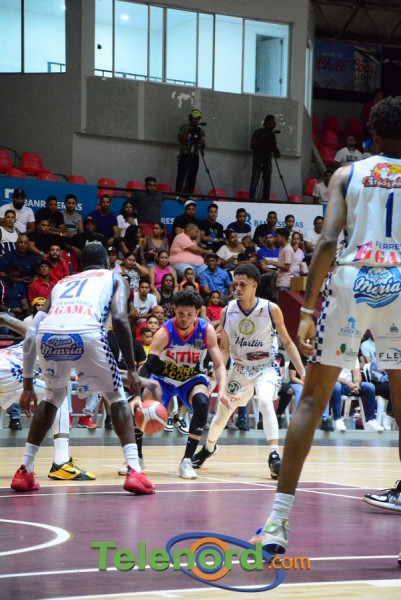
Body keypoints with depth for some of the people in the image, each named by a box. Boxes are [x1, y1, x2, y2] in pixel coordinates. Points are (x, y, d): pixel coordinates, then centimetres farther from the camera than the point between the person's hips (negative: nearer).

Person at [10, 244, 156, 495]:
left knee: (53, 396, 31)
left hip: (48, 333, 3)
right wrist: (132, 368, 10)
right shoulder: (114, 278, 30)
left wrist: (28, 385, 35)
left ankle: (24, 472, 27)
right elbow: (120, 319, 8)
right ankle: (134, 471, 2)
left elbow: (31, 335, 30)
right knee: (116, 397, 18)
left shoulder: (61, 282, 39)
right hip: (85, 331, -3)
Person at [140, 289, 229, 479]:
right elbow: (148, 366, -34)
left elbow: (219, 365, -15)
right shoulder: (164, 333, -28)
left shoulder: (206, 330, -21)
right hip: (164, 377, -1)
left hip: (192, 378, 1)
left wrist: (222, 391, -33)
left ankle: (187, 461, -21)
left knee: (202, 403, -29)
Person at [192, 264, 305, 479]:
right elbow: (225, 349, -1)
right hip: (240, 368, 3)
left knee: (265, 401, -33)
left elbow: (287, 342, -5)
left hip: (266, 367, -3)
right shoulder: (228, 312, -10)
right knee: (222, 413, 13)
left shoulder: (271, 310, -17)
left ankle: (274, 455, -32)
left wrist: (302, 371, -10)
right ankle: (209, 447, 44)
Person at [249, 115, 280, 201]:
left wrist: (276, 152, -4)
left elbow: (274, 147, 18)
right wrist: (263, 140, -17)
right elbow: (253, 145, -6)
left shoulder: (272, 134, 13)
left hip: (267, 161, 4)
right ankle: (251, 199, -14)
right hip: (258, 160, -4)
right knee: (255, 181, -11)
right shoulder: (257, 132, 1)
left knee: (267, 181, -1)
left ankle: (266, 200, 1)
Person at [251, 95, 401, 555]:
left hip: (351, 280, 0)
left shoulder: (347, 175, 10)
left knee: (312, 398, 6)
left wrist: (307, 310, -4)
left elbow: (328, 241, -3)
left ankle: (278, 521, -1)